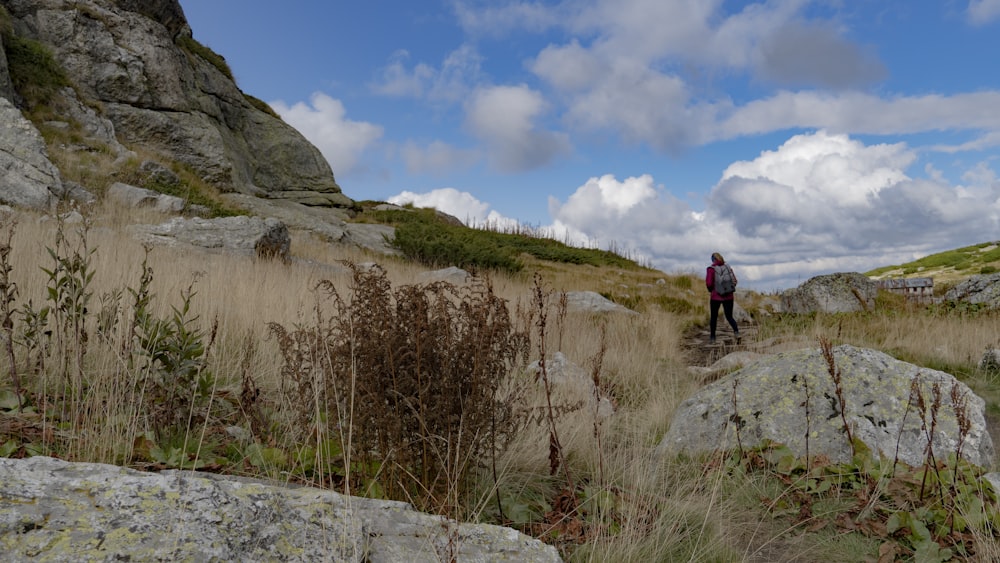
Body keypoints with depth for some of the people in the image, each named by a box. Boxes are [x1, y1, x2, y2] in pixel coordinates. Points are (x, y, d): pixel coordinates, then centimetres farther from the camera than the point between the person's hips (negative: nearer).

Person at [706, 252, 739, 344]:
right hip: (729, 296, 3)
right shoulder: (728, 267, 3)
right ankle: (736, 330, -13)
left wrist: (711, 290, 4)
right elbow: (734, 281, 4)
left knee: (713, 317, 13)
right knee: (729, 316, 13)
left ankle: (712, 338, 18)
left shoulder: (711, 269, -10)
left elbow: (708, 283, -16)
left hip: (716, 296, -3)